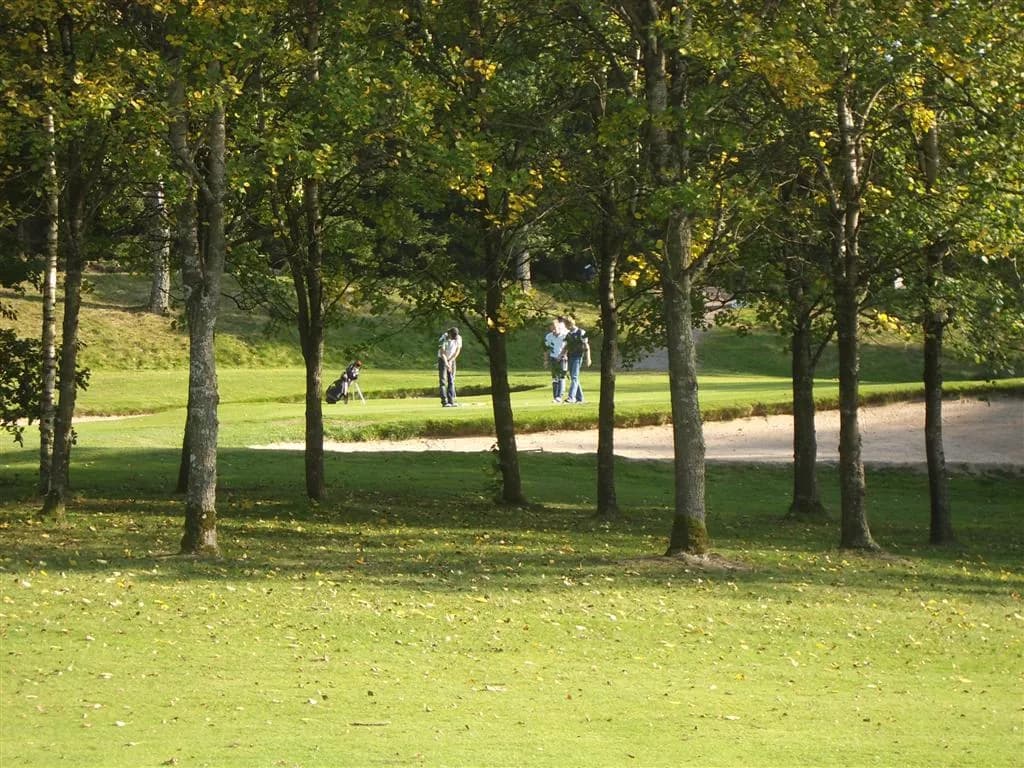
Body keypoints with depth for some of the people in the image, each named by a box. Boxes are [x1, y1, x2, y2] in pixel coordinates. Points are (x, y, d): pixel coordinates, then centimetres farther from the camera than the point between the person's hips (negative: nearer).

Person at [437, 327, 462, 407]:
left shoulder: (459, 338, -10)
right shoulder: (443, 339, -23)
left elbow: (457, 351, -4)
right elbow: (442, 353, -24)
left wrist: (450, 361, -13)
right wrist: (446, 364, -34)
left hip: (452, 359, 4)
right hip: (442, 359, -4)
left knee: (451, 380, 0)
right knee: (443, 381, -10)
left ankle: (451, 401, -1)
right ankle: (444, 401, -13)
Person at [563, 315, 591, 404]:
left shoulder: (581, 333, -6)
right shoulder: (568, 334, 12)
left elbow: (586, 346, -6)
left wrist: (588, 358, -9)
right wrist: (565, 354, 2)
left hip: (578, 357, -7)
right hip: (570, 357, 7)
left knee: (574, 377, -15)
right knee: (572, 377, 9)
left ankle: (571, 397, -24)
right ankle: (579, 397, 16)